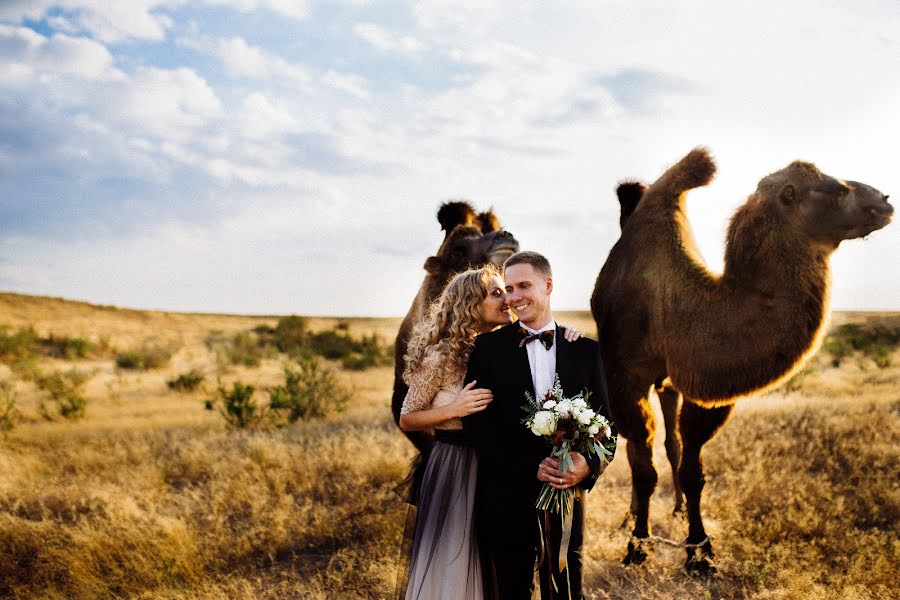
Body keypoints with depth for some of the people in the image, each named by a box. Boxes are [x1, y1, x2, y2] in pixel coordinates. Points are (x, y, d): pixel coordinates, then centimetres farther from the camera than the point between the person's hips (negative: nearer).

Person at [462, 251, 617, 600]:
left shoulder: (584, 350, 5)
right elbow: (476, 424, -6)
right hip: (506, 500, -1)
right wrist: (531, 468, -16)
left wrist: (589, 466, -16)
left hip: (567, 495, 1)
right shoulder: (488, 347, 0)